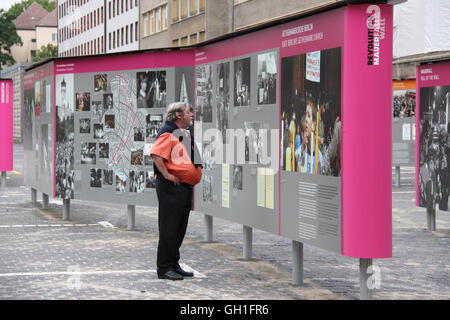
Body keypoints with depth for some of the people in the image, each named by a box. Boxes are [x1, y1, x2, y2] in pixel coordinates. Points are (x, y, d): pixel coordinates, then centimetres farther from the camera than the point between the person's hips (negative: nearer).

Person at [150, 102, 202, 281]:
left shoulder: (185, 134, 19)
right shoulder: (168, 133, -12)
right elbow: (156, 154, -26)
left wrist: (194, 177, 21)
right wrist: (166, 174, -23)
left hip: (186, 187, 10)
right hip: (172, 187, -10)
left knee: (180, 229, 13)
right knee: (169, 228, -6)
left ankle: (174, 265, 21)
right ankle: (164, 268, -1)